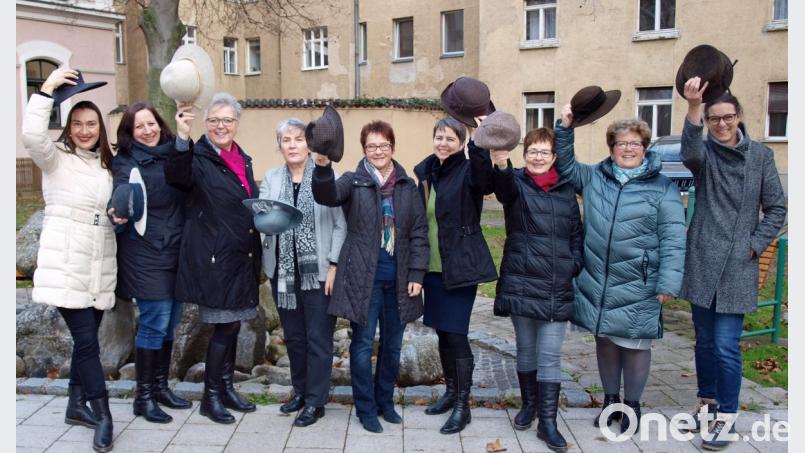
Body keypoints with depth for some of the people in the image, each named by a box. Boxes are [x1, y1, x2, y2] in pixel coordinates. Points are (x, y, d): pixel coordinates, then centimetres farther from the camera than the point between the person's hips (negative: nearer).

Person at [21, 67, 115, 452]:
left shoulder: (105, 166, 17)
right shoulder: (56, 158, 0)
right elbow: (32, 136, -21)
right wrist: (46, 91, -21)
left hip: (99, 266, 6)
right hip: (66, 264, -6)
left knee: (86, 339, 12)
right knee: (86, 340, -8)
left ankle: (76, 405, 26)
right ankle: (103, 415, 0)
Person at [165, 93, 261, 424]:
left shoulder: (243, 160, 13)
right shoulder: (199, 158, -8)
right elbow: (177, 176, -32)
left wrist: (256, 254, 13)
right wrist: (182, 139, -47)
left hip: (241, 257, 7)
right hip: (214, 258, -7)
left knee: (232, 324, 14)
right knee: (224, 326, -3)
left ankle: (227, 388, 27)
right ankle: (210, 397, 11)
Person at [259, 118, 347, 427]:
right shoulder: (271, 179, 8)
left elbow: (340, 224, -5)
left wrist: (334, 265, -11)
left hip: (318, 271, -4)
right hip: (283, 271, 4)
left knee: (318, 338, 3)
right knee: (293, 336, 14)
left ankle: (315, 401, 15)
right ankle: (300, 390, 31)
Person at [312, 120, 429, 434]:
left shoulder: (408, 186, 7)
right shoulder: (354, 181, 0)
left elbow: (419, 232, 6)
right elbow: (326, 195, -21)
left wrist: (417, 274, -1)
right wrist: (322, 165, -40)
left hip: (398, 277, 3)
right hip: (363, 276, -3)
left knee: (392, 344, 13)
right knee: (363, 344, 3)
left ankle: (385, 402, 30)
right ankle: (366, 408, 17)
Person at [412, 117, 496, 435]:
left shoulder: (468, 170, -9)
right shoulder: (426, 172, 9)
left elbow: (484, 178, -34)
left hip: (460, 266, -6)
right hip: (433, 267, 6)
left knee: (456, 334, -4)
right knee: (442, 332, 15)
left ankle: (463, 405, 8)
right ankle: (450, 391, 31)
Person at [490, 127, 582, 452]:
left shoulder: (566, 189, 9)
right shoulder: (516, 183, 0)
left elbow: (577, 233, 14)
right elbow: (503, 185, -25)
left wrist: (575, 265, -2)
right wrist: (500, 164, -48)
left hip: (558, 287, 1)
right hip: (521, 283, -1)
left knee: (550, 355, 0)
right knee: (526, 349, 13)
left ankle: (548, 422, 7)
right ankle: (529, 403, 32)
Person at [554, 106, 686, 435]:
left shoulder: (662, 188, -3)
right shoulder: (594, 177, 8)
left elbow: (672, 239, -7)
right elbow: (565, 165, 13)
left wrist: (668, 283, -13)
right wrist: (564, 127, -2)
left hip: (637, 287, -3)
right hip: (596, 282, 4)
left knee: (635, 344, 7)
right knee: (604, 340, 15)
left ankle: (632, 405, 27)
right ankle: (610, 400, 32)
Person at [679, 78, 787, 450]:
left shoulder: (760, 156, 2)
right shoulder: (704, 153, 1)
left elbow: (776, 209, 6)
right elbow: (690, 152, -25)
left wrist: (755, 246, -5)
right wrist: (693, 107, -41)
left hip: (738, 267, -2)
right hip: (702, 262, 2)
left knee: (726, 345, -5)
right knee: (704, 340, 13)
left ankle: (727, 416, 9)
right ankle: (708, 401, 31)